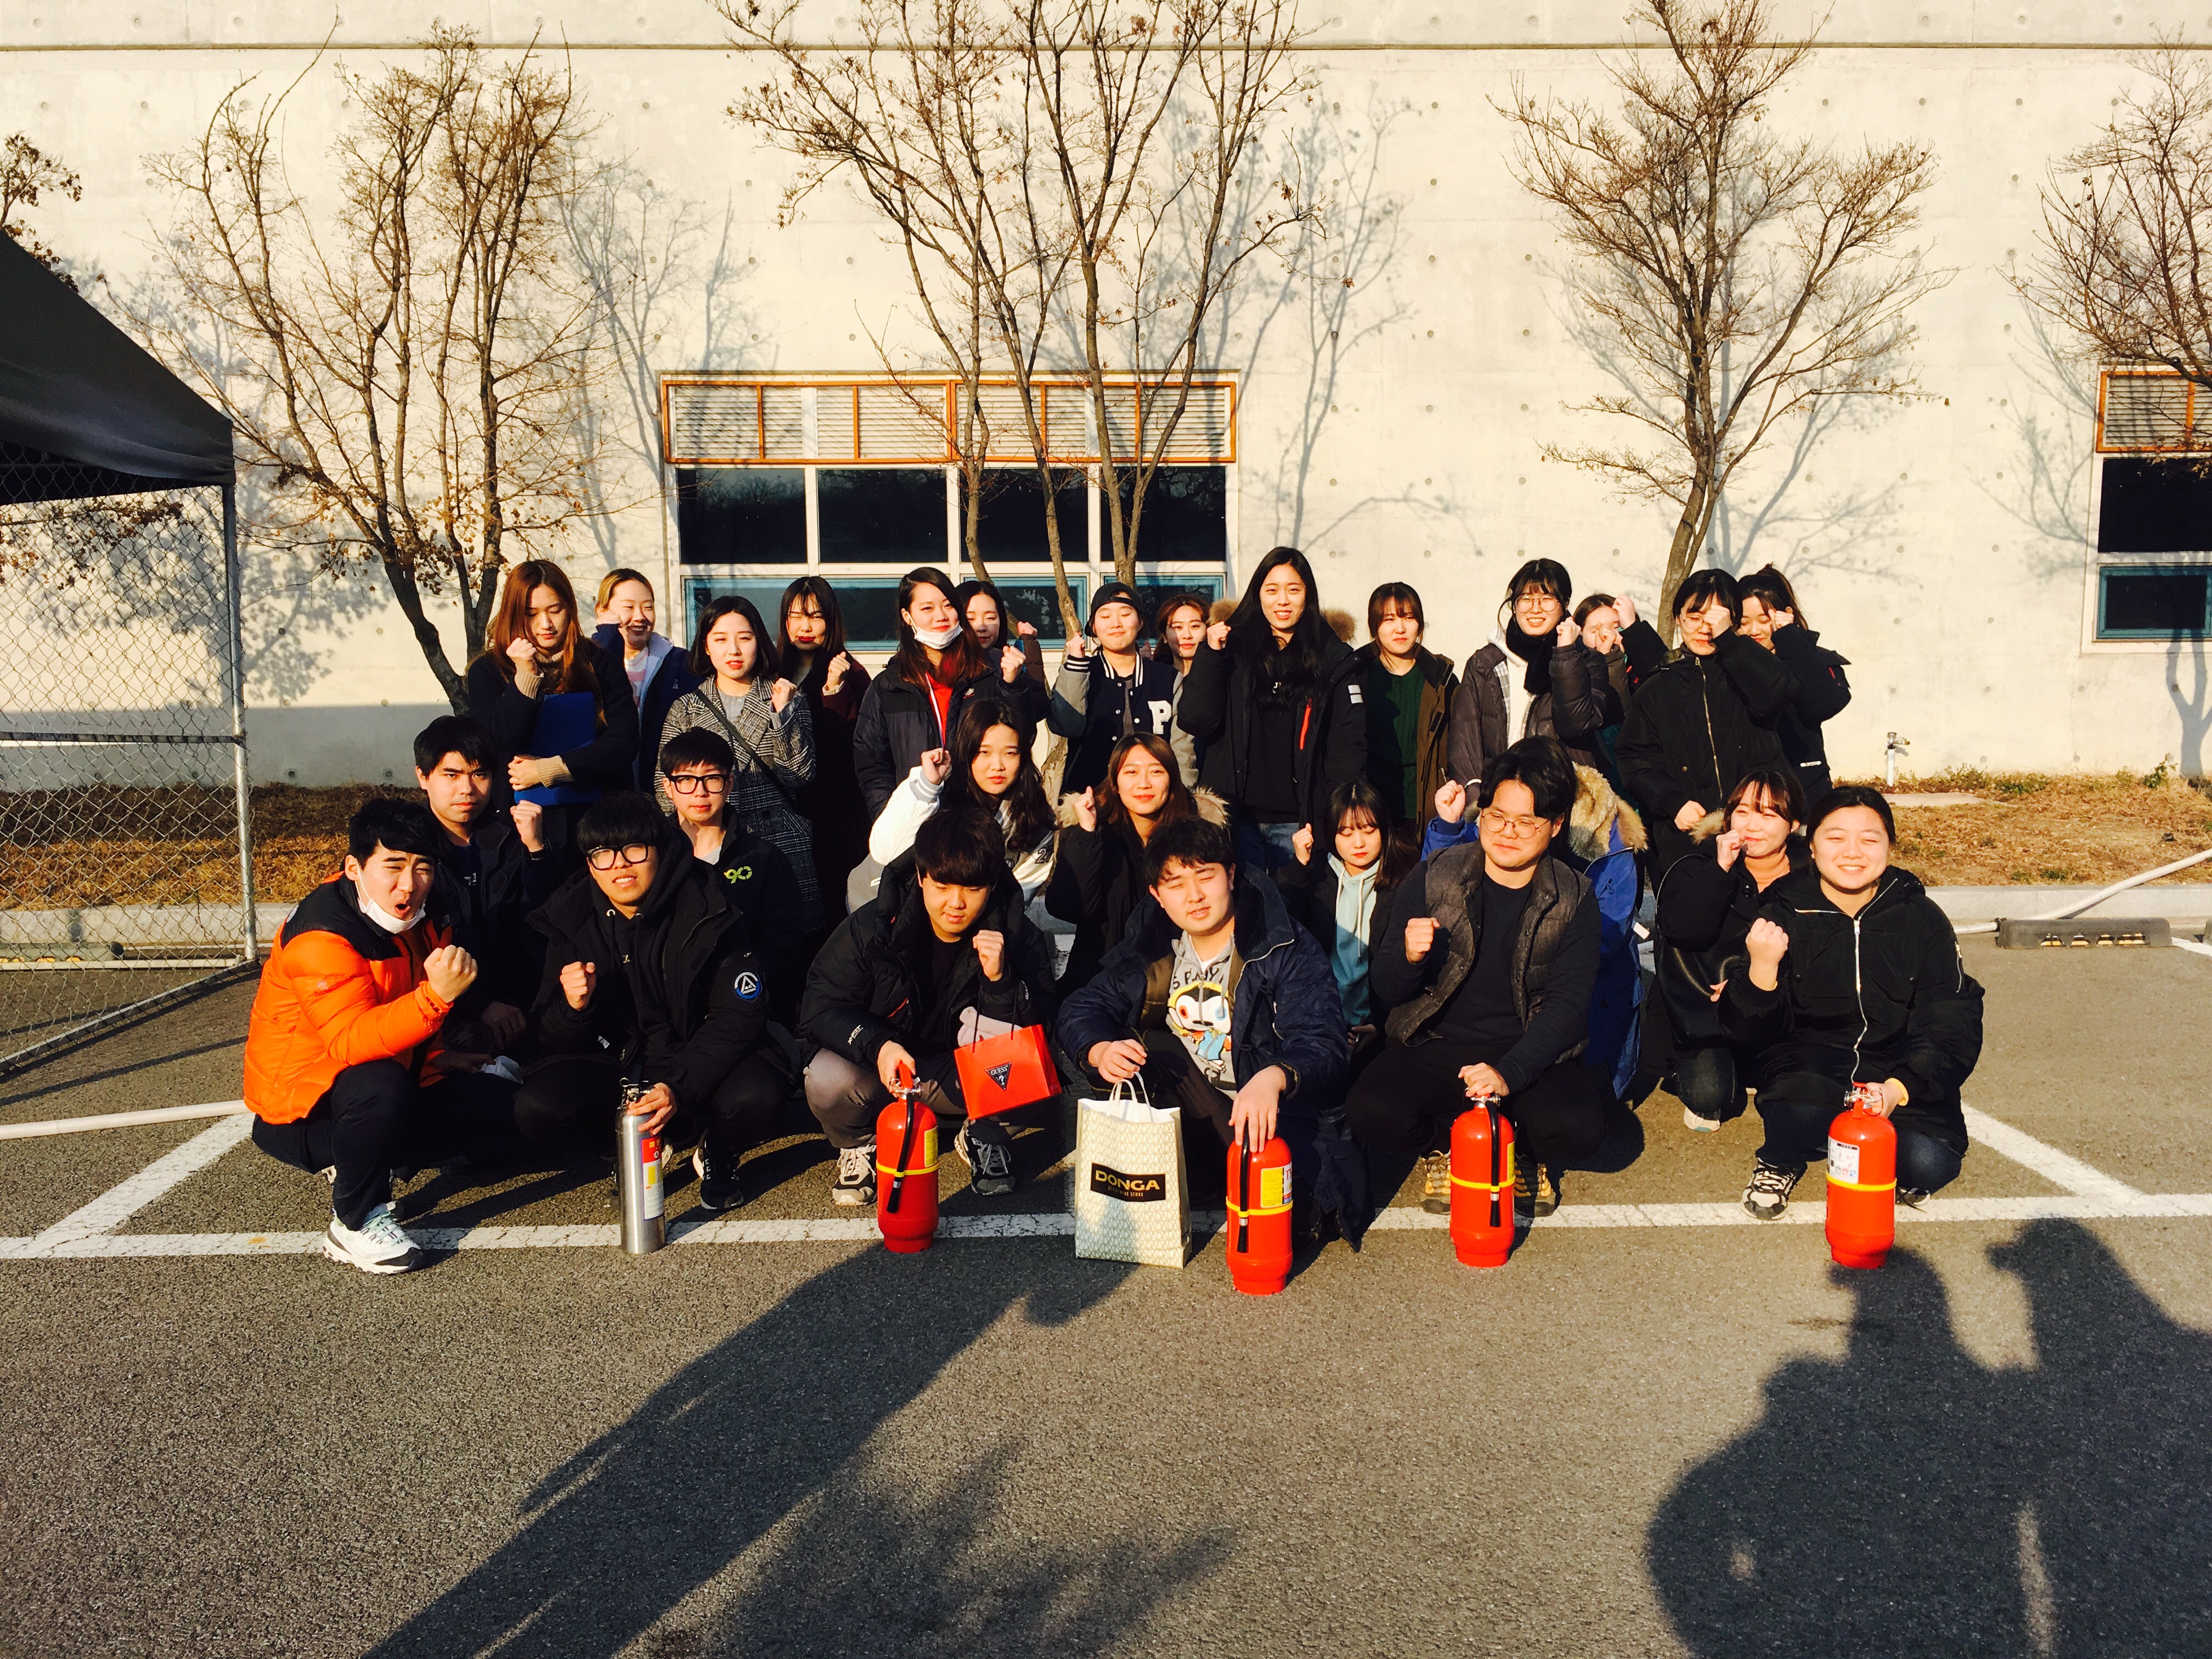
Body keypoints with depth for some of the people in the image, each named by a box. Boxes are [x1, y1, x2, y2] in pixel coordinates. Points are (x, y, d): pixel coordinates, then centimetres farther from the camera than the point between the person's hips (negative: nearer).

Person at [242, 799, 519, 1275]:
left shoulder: (425, 919, 1)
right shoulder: (320, 939, -24)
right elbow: (350, 1042, -38)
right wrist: (435, 997, -49)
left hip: (399, 1086, 8)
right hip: (301, 1108, -8)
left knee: (502, 1107, -5)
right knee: (379, 1085, -39)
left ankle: (358, 1164, 8)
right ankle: (356, 1222, -18)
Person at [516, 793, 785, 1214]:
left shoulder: (708, 909, -14)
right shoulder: (570, 918, -4)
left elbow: (740, 1016, -15)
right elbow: (553, 1039, 0)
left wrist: (679, 1087, -29)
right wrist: (574, 1008, -25)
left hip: (697, 1060, -3)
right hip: (614, 1064, 3)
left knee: (756, 1097, -34)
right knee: (536, 1109, -24)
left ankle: (718, 1153, 4)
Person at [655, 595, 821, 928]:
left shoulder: (786, 698, 7)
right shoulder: (687, 708, 11)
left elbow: (800, 776, -2)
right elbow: (665, 784, 12)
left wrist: (783, 713, -11)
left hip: (780, 842, -1)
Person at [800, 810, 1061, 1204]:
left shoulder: (1017, 938, -13)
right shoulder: (873, 926, -14)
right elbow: (821, 1007, -12)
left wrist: (1000, 979, -35)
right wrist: (877, 1046, -31)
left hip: (966, 1081, 0)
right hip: (880, 1069, 0)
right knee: (826, 1079, -31)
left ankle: (984, 1134, 2)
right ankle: (859, 1144, 5)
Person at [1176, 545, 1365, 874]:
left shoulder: (1334, 659, 6)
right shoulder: (1234, 648, 7)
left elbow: (1348, 743, 3)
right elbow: (1195, 722, -1)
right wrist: (1211, 654, -9)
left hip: (1298, 820, 0)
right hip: (1236, 815, 1)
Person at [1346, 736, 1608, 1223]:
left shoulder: (1573, 901, 0)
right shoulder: (1433, 878, 0)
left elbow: (1568, 1004, -8)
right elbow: (1386, 990, 2)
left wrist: (1509, 1073, -25)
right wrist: (1409, 957, -23)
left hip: (1530, 1055, 0)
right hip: (1434, 1047, 0)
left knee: (1578, 1126, -29)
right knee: (1371, 1112, -28)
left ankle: (1520, 1150, 8)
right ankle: (1443, 1146, 7)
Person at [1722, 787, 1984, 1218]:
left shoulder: (1922, 919, -2)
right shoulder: (1783, 916, -5)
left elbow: (1955, 1025, -5)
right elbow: (1746, 1030, -6)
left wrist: (1901, 1087, -22)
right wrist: (1761, 969, -27)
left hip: (1899, 1067, 2)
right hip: (1809, 1064, -1)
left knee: (1930, 1164, -25)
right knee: (1801, 1114, -35)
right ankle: (1779, 1163, 2)